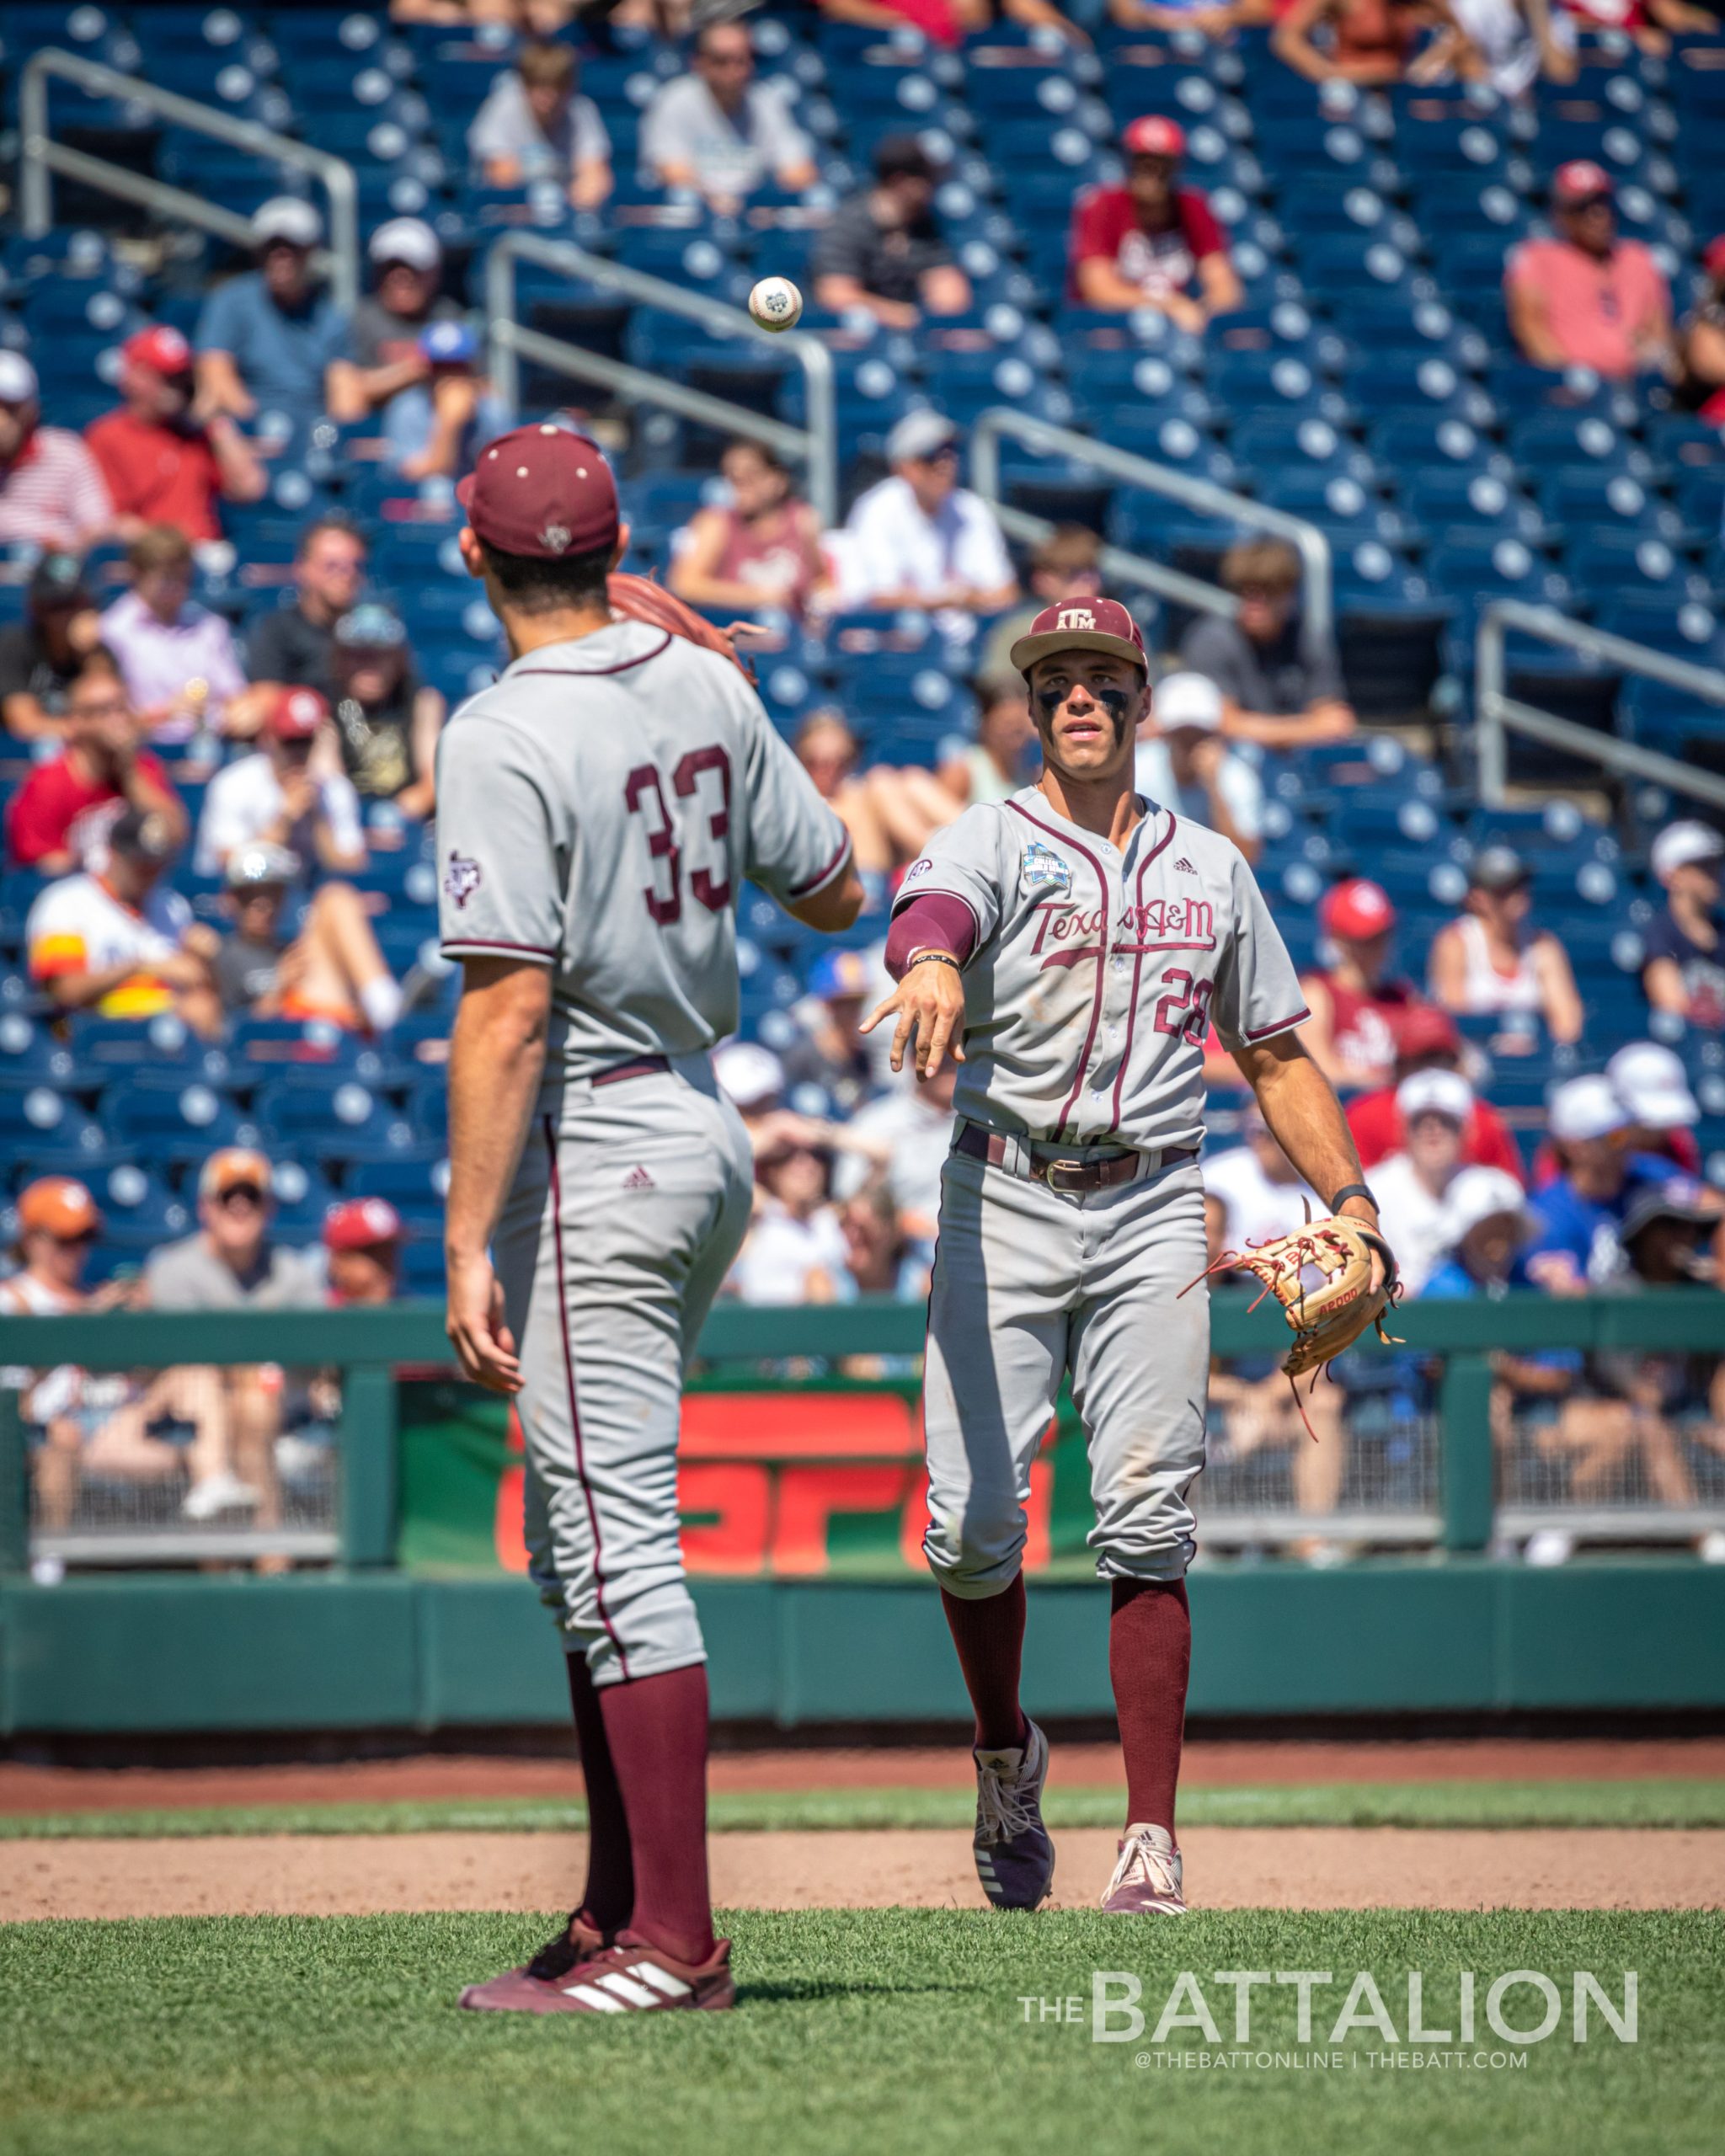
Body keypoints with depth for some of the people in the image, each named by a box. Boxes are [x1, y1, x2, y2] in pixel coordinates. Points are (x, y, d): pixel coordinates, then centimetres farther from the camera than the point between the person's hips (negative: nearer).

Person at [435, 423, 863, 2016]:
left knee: (618, 1544, -8)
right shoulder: (707, 690, 6)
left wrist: (469, 1249, -20)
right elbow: (837, 892, 16)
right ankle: (619, 1912, 21)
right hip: (707, 1136, 9)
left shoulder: (507, 736, -17)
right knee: (587, 1539, 17)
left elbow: (507, 1008, -21)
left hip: (595, 1164, -9)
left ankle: (675, 1944, -8)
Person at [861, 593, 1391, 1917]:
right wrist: (933, 967, -49)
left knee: (1148, 1530, -7)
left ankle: (1153, 1839, -6)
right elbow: (929, 912, -24)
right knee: (974, 1518, -7)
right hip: (1005, 1201, -2)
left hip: (1152, 1213, 2)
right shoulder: (992, 841, 1)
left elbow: (1273, 1052, 20)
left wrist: (1349, 1200, 7)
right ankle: (1006, 1755, 21)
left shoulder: (1209, 868, 15)